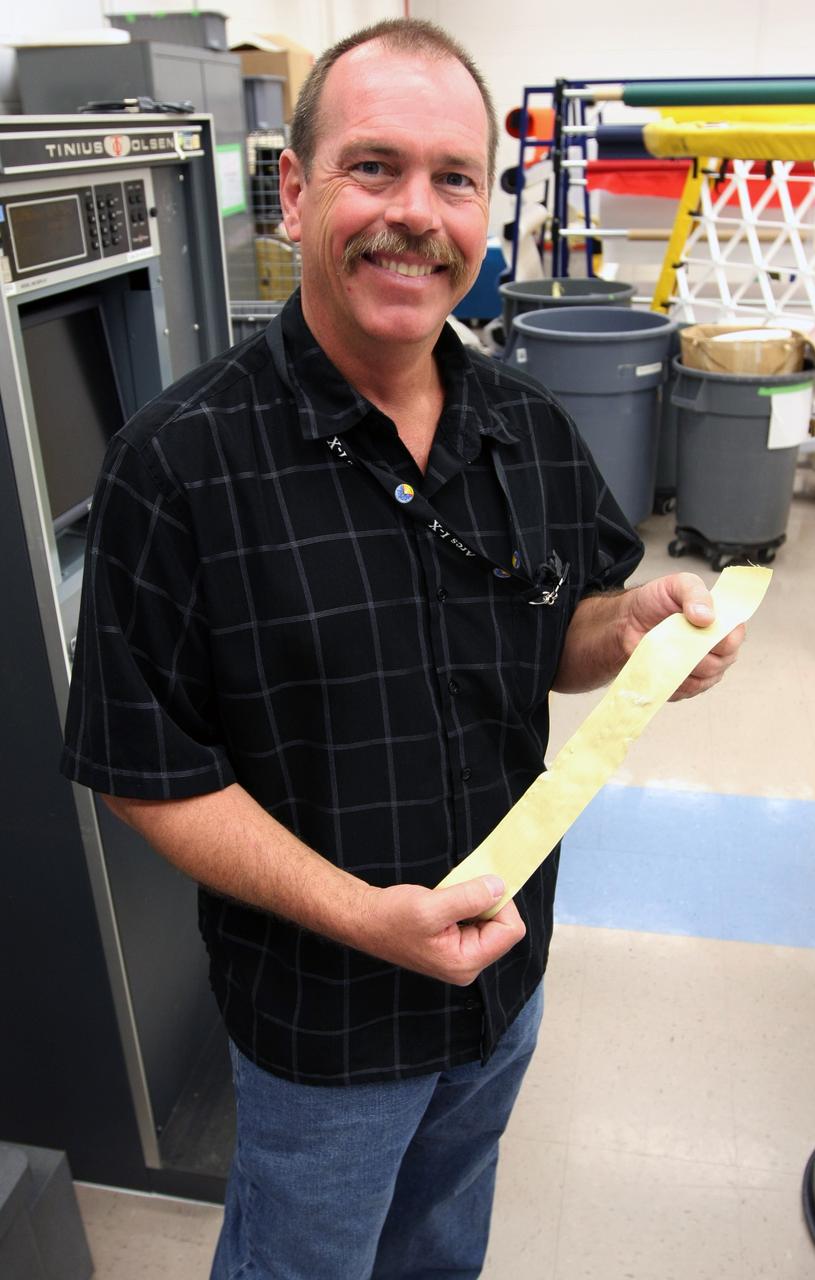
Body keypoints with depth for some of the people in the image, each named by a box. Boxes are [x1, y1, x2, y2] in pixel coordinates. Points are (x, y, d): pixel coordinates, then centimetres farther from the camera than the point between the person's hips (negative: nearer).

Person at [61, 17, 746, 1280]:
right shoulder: (180, 463, -23)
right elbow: (151, 773, -19)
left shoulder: (533, 431, -7)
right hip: (319, 1015, -4)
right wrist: (361, 914, -29)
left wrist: (634, 625, -18)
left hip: (507, 970, 5)